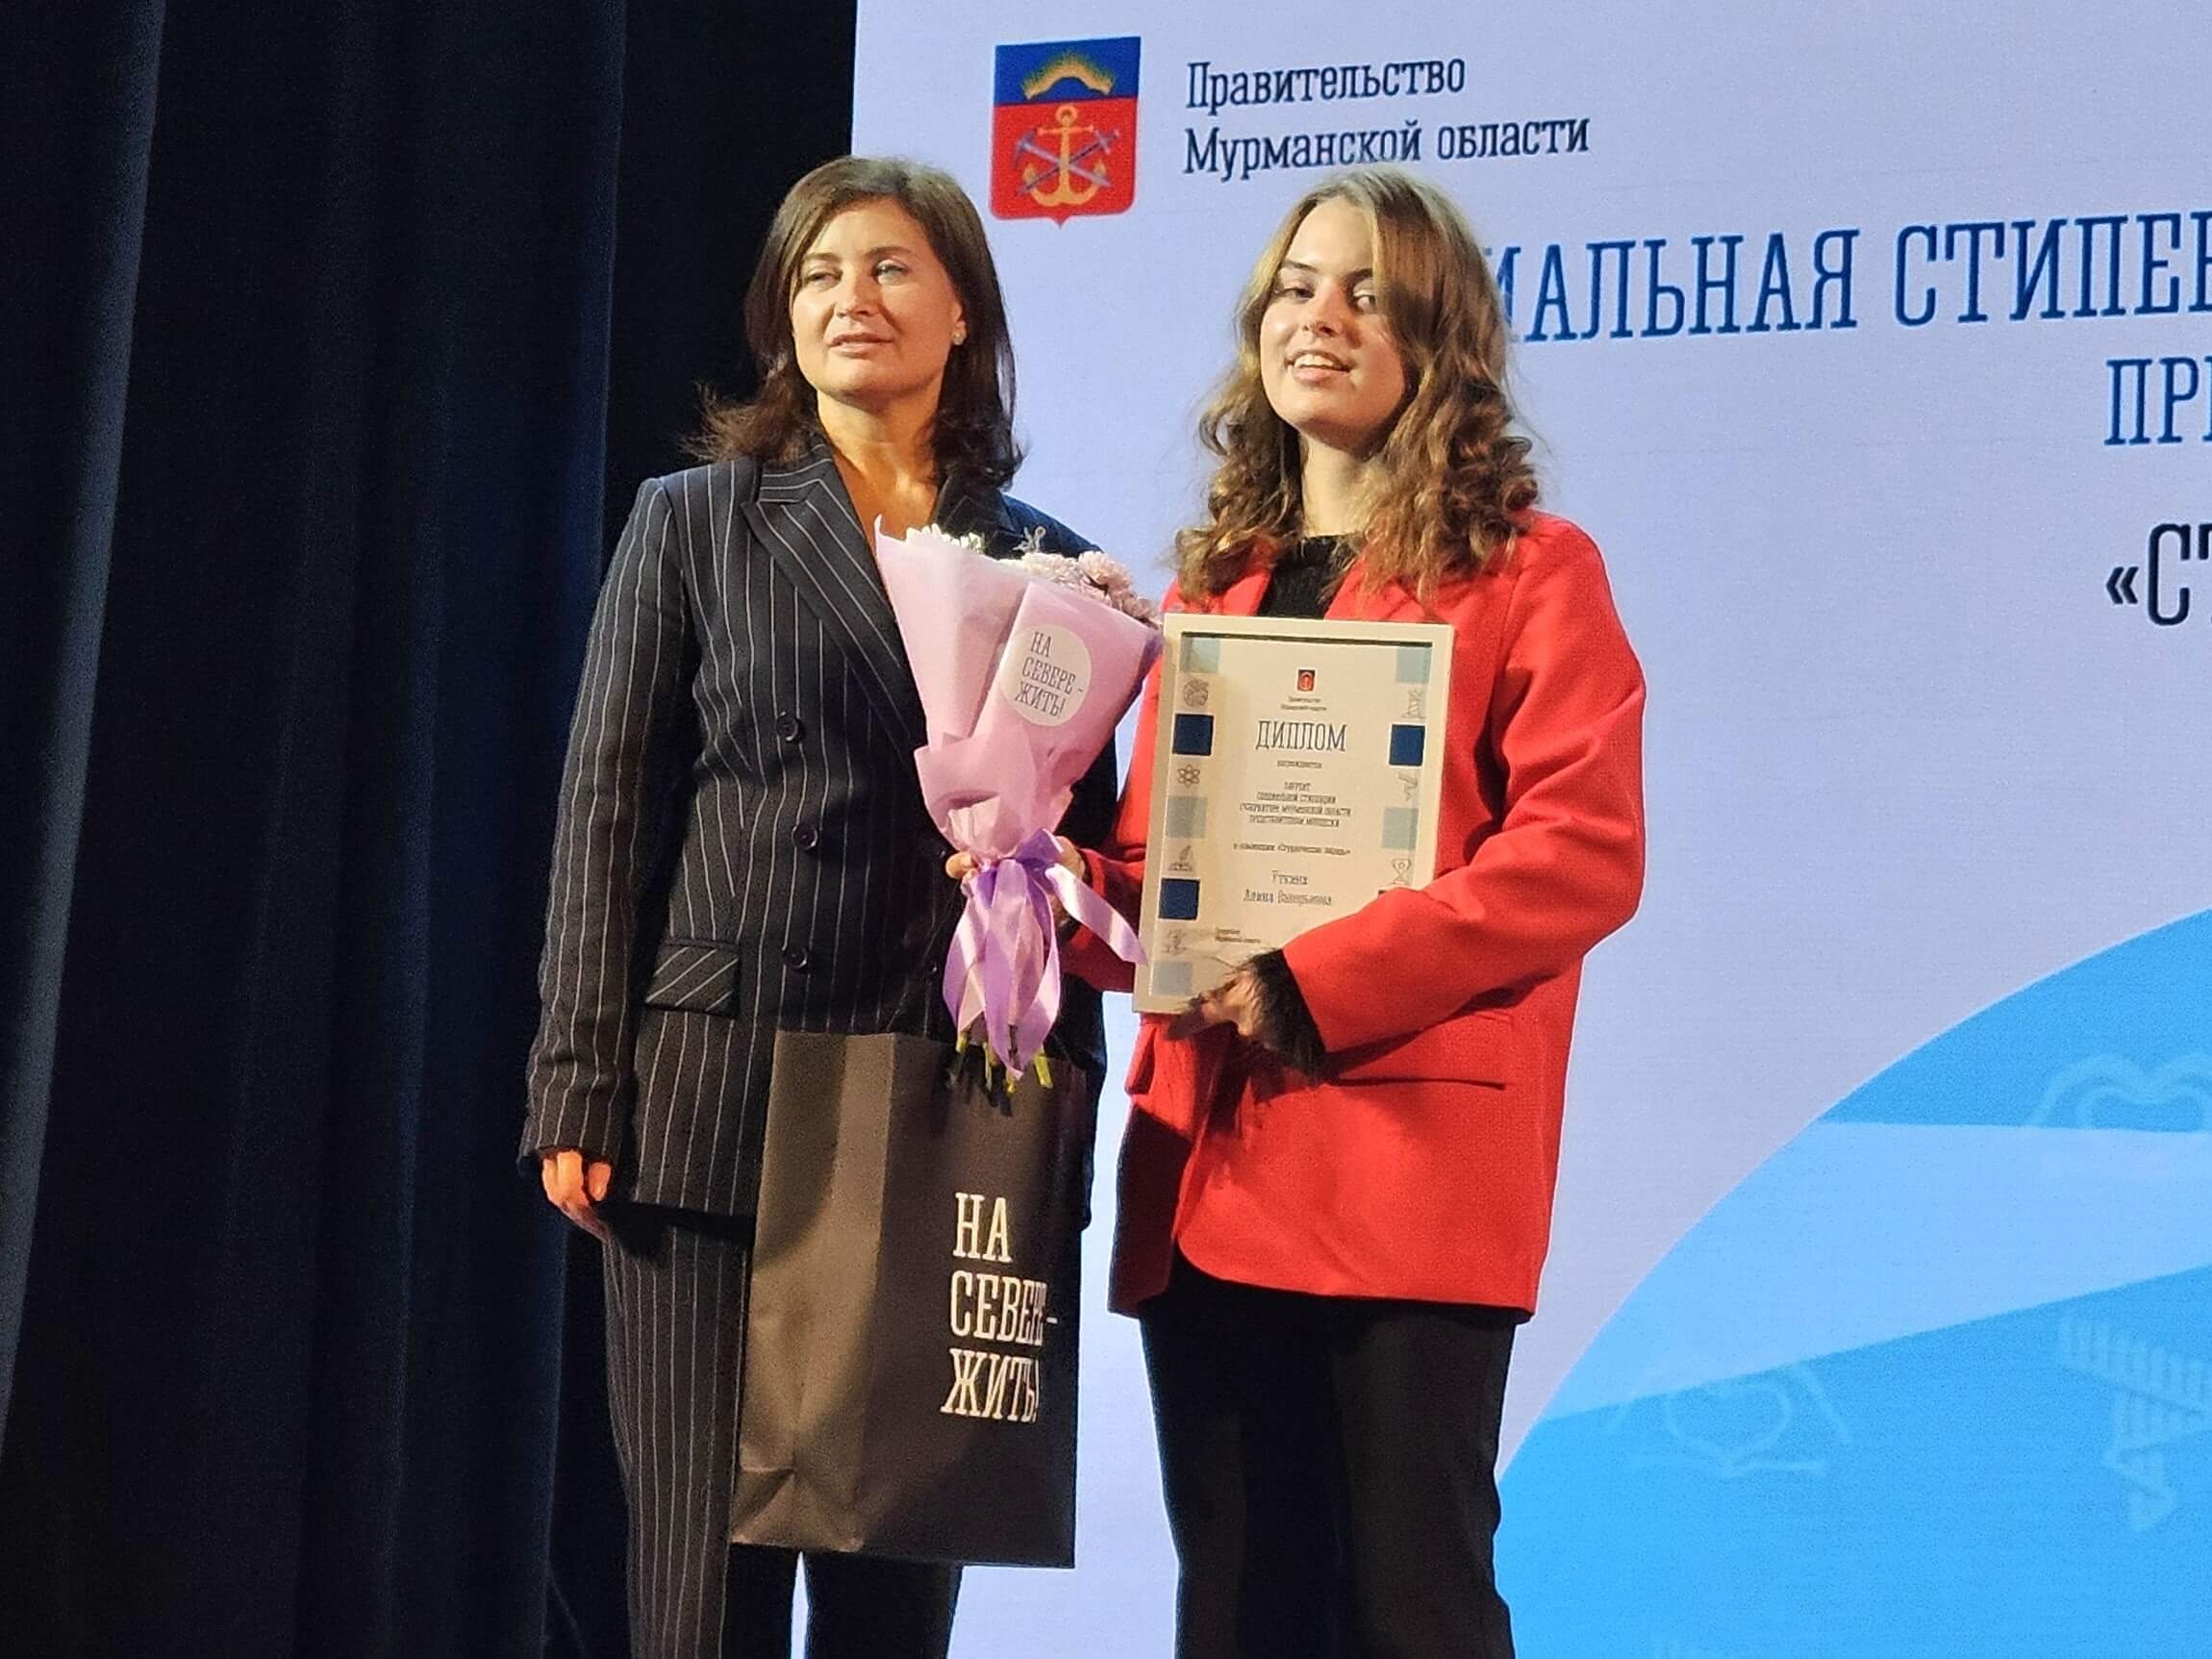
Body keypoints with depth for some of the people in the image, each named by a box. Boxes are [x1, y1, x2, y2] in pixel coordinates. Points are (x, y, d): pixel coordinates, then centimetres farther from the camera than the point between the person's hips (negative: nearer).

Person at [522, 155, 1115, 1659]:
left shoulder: (1043, 563, 12)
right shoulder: (696, 523, 8)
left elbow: (1079, 850, 12)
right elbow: (608, 810, 3)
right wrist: (580, 1090, -4)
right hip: (717, 1097, -2)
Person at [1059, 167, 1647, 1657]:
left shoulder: (1527, 571, 1)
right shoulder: (1214, 580, 19)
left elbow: (1584, 851, -12)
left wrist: (1311, 985, -18)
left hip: (1407, 1157, -6)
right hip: (1204, 1169, 6)